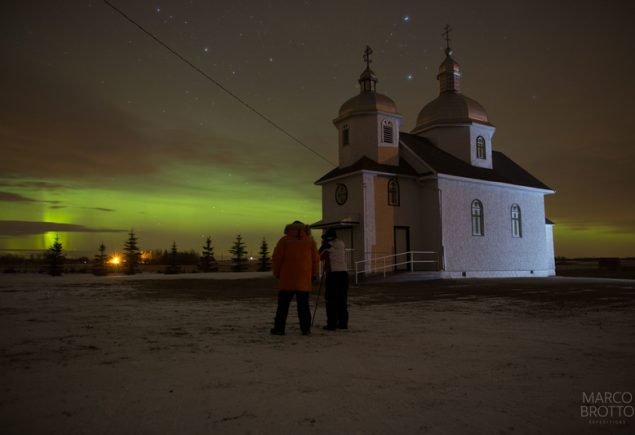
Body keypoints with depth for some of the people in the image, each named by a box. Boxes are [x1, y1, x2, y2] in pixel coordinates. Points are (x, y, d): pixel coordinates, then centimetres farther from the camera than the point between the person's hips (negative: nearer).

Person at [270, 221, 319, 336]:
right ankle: (305, 328, 3)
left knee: (283, 304, 5)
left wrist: (277, 273, 9)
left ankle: (279, 328, 6)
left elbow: (276, 257, -2)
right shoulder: (310, 240, 7)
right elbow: (315, 258, 6)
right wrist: (314, 274, 14)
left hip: (287, 278, -1)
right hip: (304, 279, 2)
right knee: (303, 304, 5)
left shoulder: (284, 240, 3)